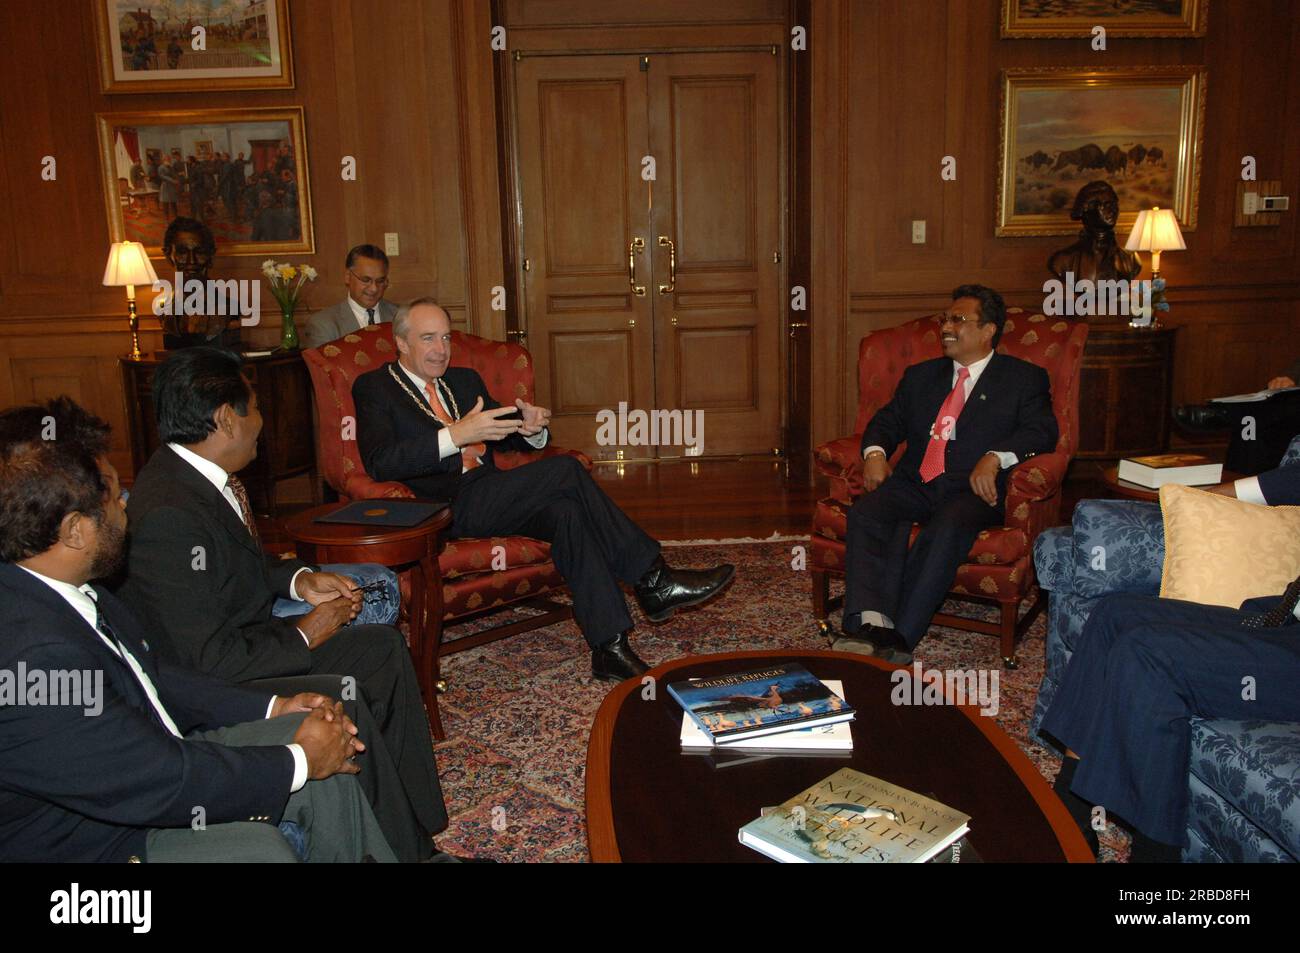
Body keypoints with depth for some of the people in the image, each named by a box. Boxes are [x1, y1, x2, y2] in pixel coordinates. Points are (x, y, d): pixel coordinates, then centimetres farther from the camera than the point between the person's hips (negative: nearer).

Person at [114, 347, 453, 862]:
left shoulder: (194, 473, -1)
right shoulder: (170, 515, -30)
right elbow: (210, 660, -28)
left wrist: (300, 580, 0)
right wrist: (305, 634, -16)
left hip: (238, 637, 10)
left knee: (383, 647, 3)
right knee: (346, 704, -22)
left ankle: (415, 831, 12)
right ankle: (399, 843, 2)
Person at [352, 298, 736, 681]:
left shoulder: (465, 379, 23)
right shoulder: (373, 388, 3)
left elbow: (506, 434, 22)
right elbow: (379, 462, -15)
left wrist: (531, 427, -4)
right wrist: (455, 435, -26)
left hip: (487, 498, 6)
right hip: (445, 509, -6)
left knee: (565, 511, -27)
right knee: (565, 469, -24)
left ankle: (609, 648, -28)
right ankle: (654, 581, -19)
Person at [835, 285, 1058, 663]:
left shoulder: (1024, 379, 13)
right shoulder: (920, 375, 27)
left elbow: (1041, 431, -1)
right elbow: (887, 420, 24)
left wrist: (995, 457, -19)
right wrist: (875, 452, 0)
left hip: (974, 489, -4)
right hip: (914, 483, 4)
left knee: (946, 528, -37)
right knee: (864, 514, -28)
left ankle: (899, 638, -37)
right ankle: (871, 624, -41)